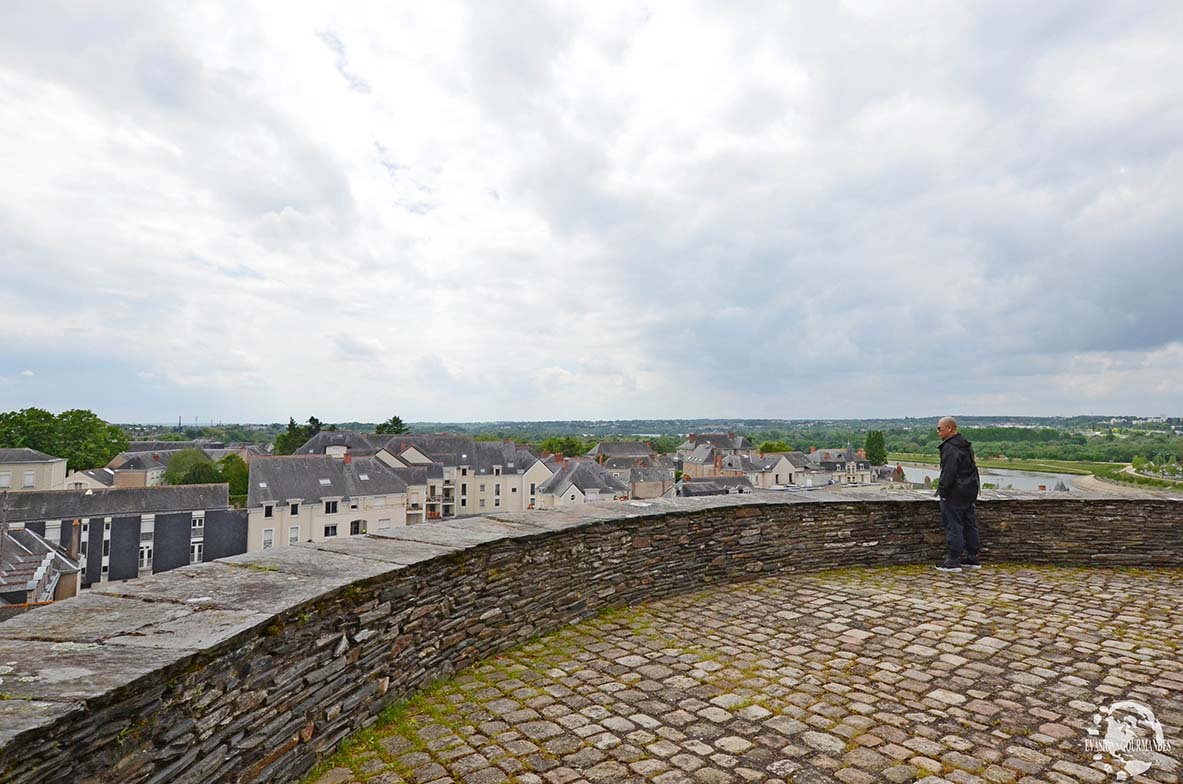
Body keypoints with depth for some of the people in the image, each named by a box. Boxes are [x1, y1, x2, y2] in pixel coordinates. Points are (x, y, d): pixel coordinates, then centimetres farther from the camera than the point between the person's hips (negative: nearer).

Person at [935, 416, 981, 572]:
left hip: (955, 492, -10)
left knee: (953, 525, -4)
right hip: (970, 490, 10)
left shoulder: (950, 448, -18)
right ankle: (973, 558, 22)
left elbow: (948, 472, -23)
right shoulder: (967, 445, 14)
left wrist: (942, 489, -15)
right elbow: (971, 468, 19)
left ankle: (953, 560, 0)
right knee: (970, 524, 14)